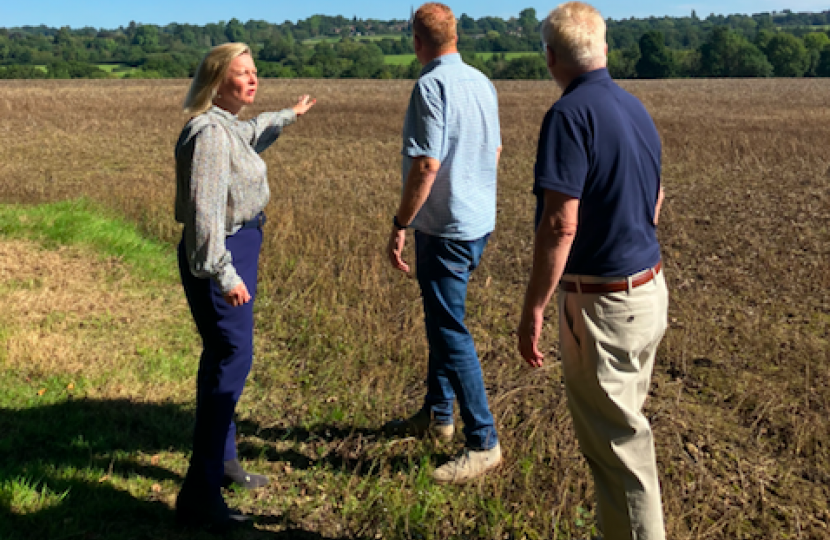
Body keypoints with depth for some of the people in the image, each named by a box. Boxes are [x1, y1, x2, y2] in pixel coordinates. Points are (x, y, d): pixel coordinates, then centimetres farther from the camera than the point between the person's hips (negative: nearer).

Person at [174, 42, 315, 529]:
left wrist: (289, 116, 53)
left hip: (239, 247, 11)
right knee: (232, 357, -12)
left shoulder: (228, 126, 12)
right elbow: (206, 207, -28)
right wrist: (224, 274, -33)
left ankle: (222, 459, 35)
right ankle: (199, 494, -7)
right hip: (220, 255, -11)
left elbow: (251, 135, 37)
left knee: (225, 355, 19)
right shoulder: (209, 133, -20)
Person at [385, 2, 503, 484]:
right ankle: (437, 414, 35)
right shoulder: (482, 83, 9)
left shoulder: (431, 86, -17)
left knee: (451, 332, -3)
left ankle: (483, 443, 3)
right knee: (441, 318, 21)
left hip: (446, 228, -9)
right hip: (479, 222, 10)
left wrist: (400, 226, -16)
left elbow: (427, 165, -23)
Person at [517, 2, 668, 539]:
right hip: (650, 288, 9)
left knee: (616, 441, 3)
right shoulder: (636, 108, 9)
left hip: (603, 303, -9)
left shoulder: (570, 114, -18)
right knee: (625, 423, 22)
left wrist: (533, 310, -19)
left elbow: (560, 225, -24)